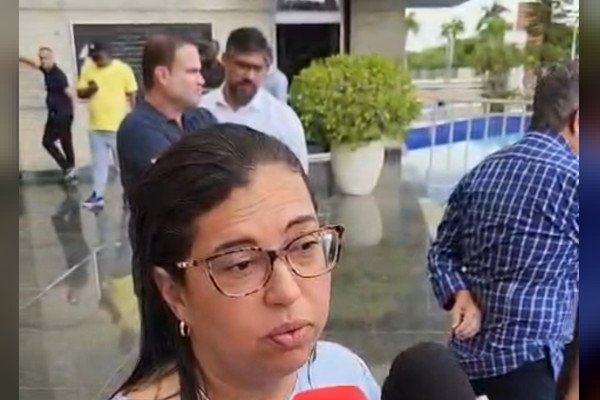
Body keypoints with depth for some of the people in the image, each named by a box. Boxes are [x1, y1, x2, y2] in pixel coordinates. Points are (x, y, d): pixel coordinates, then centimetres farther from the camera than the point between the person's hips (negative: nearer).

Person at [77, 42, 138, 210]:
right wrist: (89, 89, -14)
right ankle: (98, 195, 19)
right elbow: (80, 93, 8)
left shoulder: (123, 69, -6)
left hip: (119, 126, -4)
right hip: (96, 126, 4)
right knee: (98, 163, 11)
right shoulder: (88, 69, 5)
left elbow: (132, 96, -4)